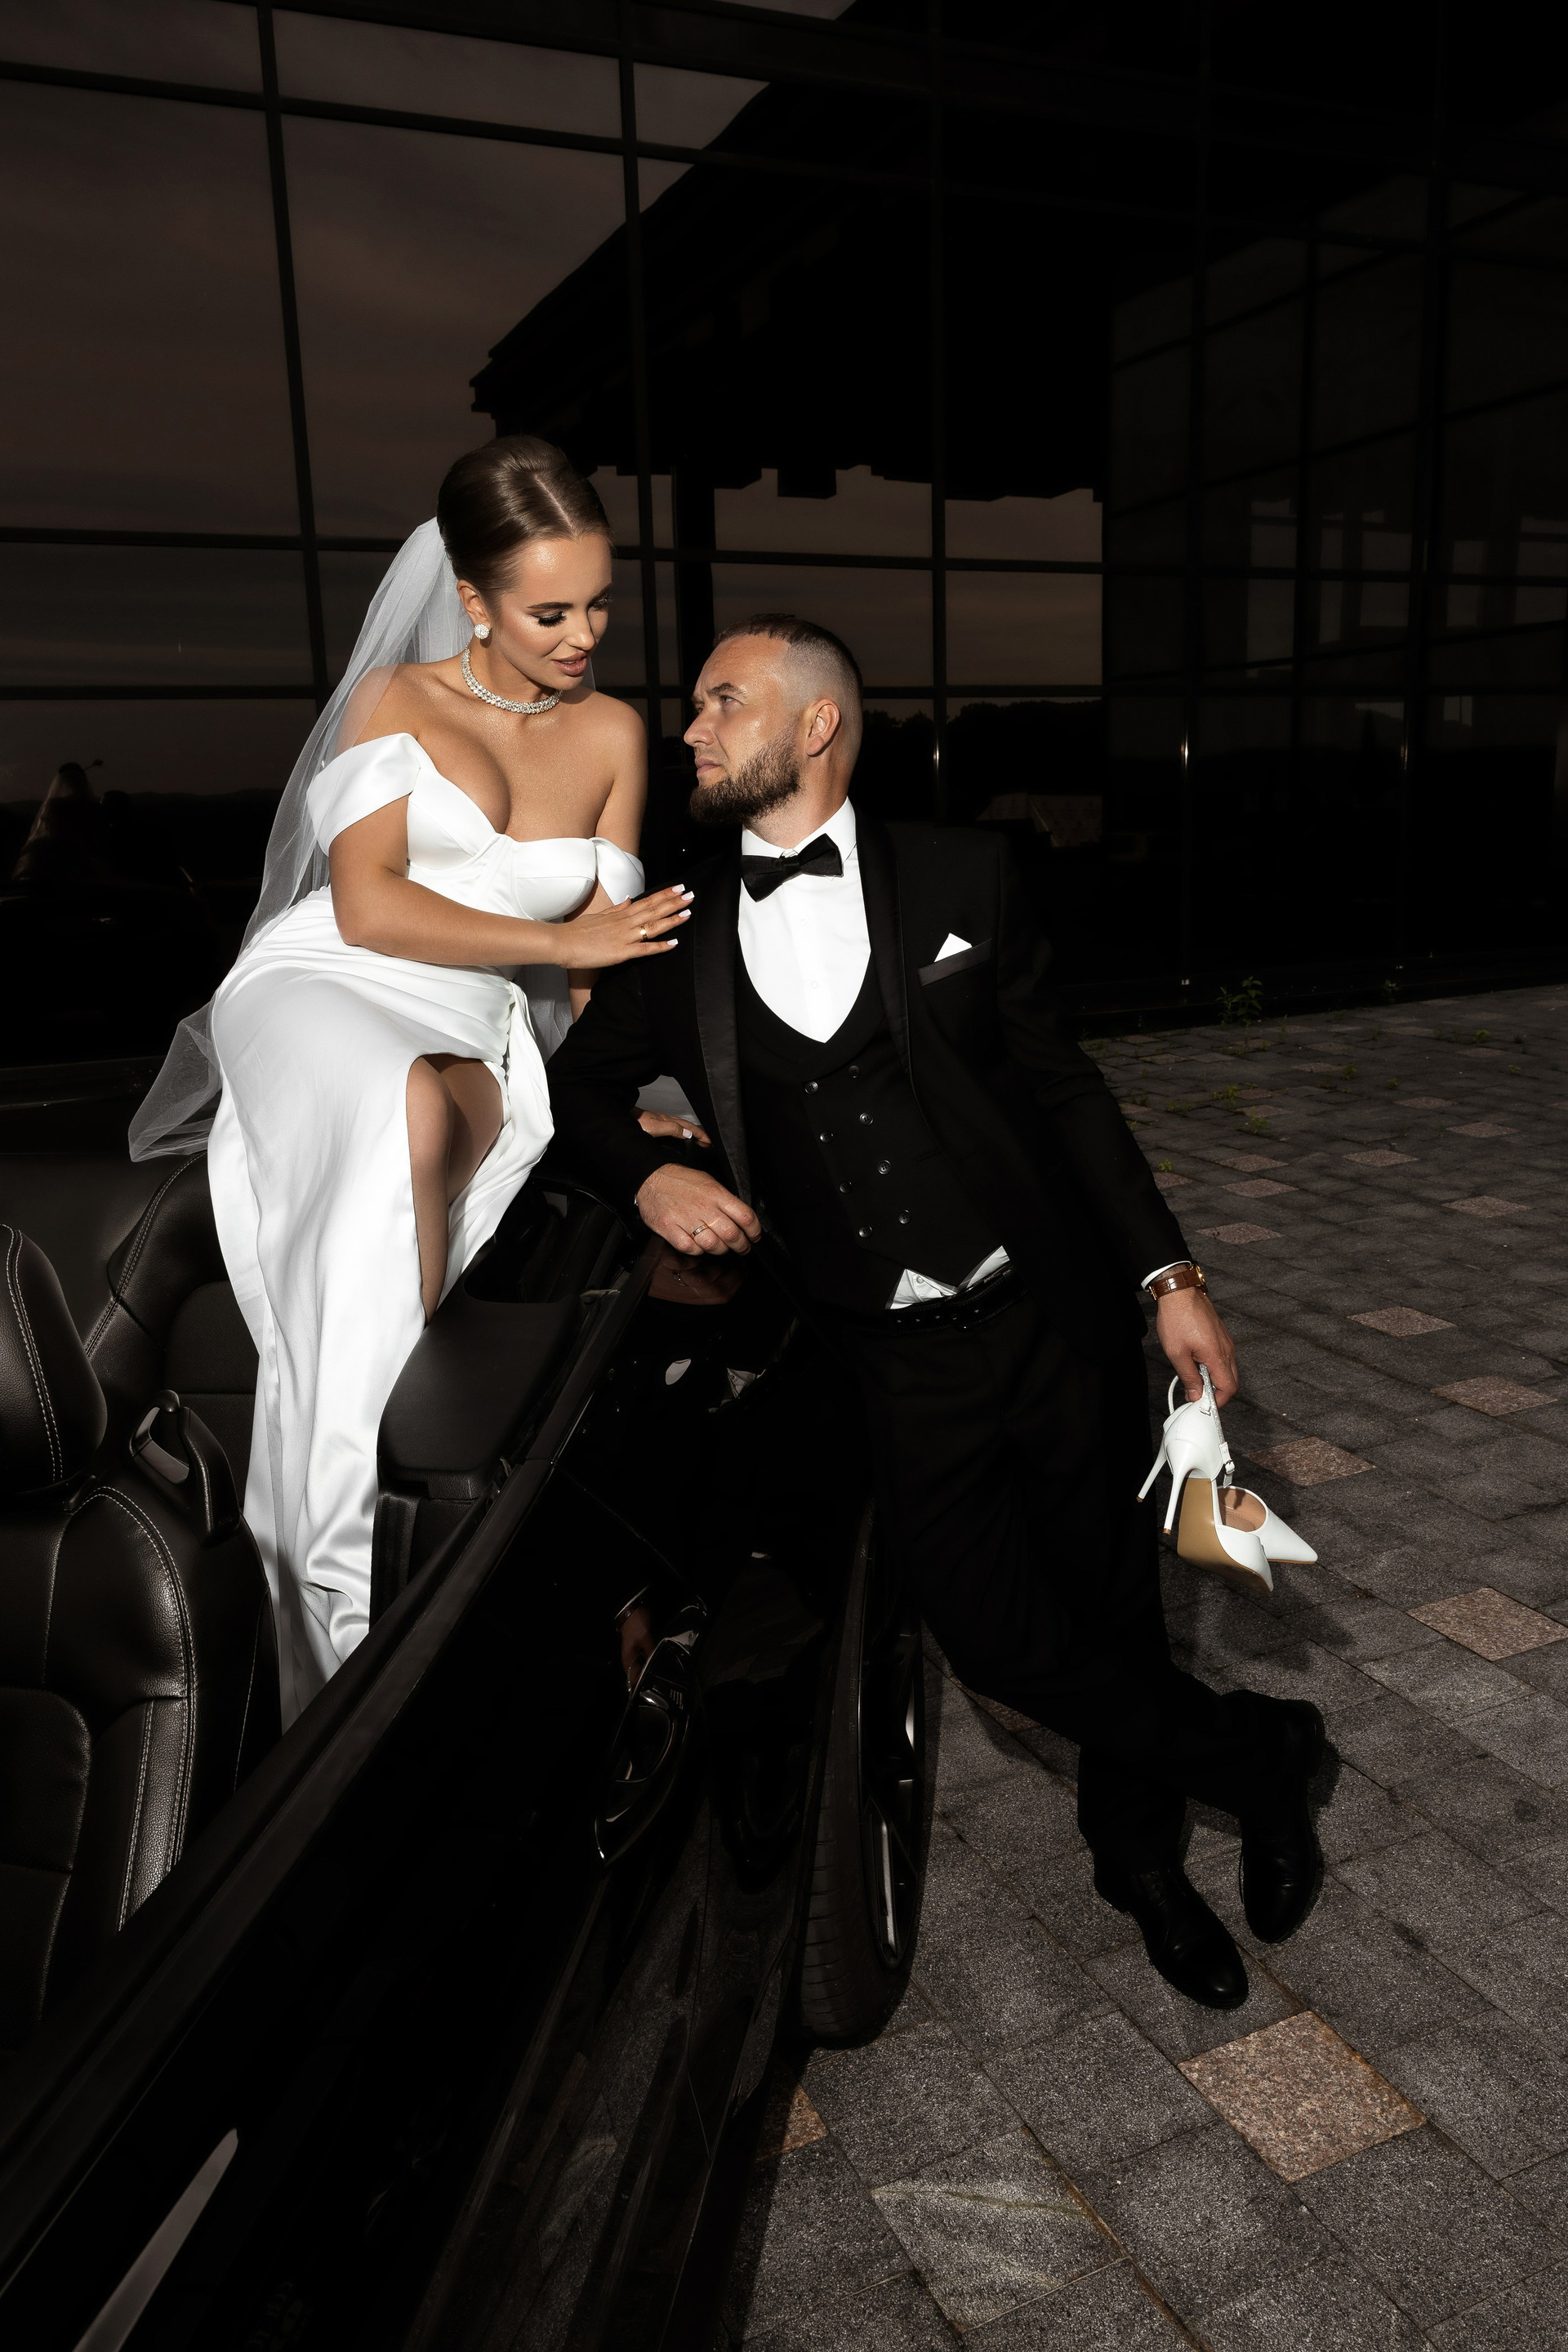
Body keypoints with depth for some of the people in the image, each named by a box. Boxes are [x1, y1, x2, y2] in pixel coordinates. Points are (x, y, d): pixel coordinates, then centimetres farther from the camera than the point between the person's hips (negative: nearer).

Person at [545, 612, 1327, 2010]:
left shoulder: (962, 878, 1)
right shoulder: (683, 933, 4)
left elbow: (1063, 1091, 5)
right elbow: (577, 1082, 15)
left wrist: (1170, 1275, 2)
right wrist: (650, 1174, -7)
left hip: (1055, 1317, 0)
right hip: (896, 1365, 1)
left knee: (1117, 1606, 11)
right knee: (1005, 1645, 1)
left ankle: (1141, 1855, 43)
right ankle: (1255, 1754, 31)